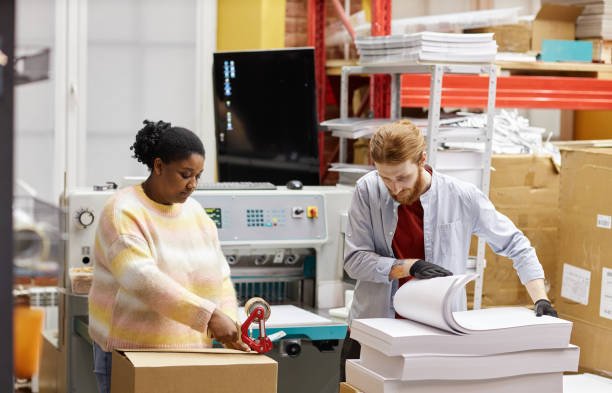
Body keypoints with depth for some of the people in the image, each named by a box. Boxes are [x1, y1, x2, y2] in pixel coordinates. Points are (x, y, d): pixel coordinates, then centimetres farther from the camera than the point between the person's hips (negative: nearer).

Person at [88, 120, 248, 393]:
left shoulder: (195, 212, 9)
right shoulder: (123, 212, -12)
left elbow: (220, 277, 7)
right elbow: (144, 280, -26)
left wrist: (229, 323, -12)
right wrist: (209, 316, -32)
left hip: (188, 349, 6)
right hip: (130, 348, -5)